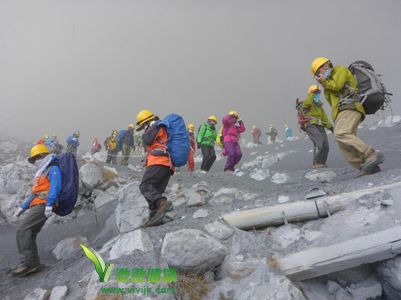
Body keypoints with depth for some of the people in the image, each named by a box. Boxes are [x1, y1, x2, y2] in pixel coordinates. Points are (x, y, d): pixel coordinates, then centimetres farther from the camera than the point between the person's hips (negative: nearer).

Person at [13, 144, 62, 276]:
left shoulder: (53, 169, -2)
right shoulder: (41, 173, 29)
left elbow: (55, 187, -18)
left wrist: (49, 205, -29)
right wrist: (23, 207, 28)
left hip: (43, 205, -10)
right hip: (37, 206, 10)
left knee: (22, 230, -17)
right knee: (29, 235, 4)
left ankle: (29, 262, -17)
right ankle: (32, 263, 6)